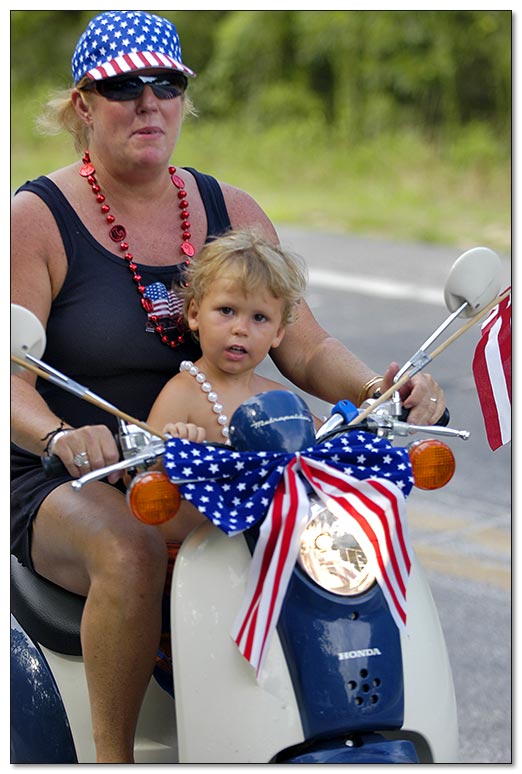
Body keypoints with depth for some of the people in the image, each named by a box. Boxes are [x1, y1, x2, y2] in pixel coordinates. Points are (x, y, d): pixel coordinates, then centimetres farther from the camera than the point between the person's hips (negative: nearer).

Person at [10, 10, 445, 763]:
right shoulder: (36, 219, -5)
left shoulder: (232, 212, 9)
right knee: (130, 551, -37)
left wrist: (375, 386, -17)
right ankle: (113, 757, -20)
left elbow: (305, 347, 4)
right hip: (74, 489, -4)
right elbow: (13, 377, -14)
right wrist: (59, 437, -37)